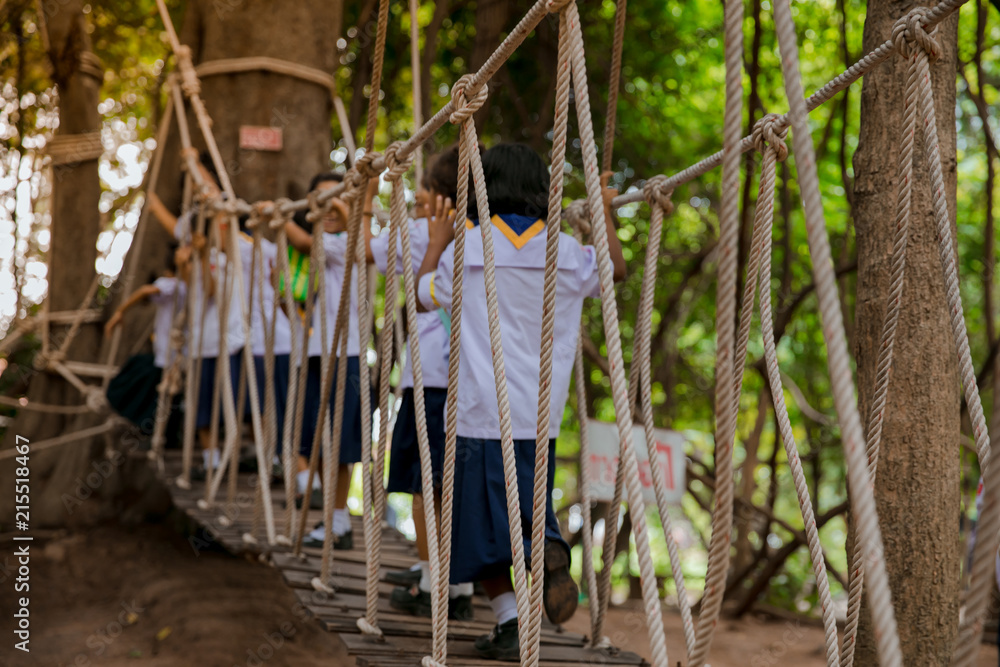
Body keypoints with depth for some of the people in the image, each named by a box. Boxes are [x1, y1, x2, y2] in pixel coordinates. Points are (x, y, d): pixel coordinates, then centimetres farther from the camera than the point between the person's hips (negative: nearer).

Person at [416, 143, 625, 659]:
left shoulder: (467, 247, -5)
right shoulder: (566, 252, 3)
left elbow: (425, 297, 10)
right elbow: (616, 269, 23)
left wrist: (436, 245, 24)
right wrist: (606, 215, 36)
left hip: (482, 409, -3)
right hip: (540, 413, 3)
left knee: (483, 515, 4)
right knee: (530, 503, 16)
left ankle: (509, 621, -2)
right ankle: (549, 550, -16)